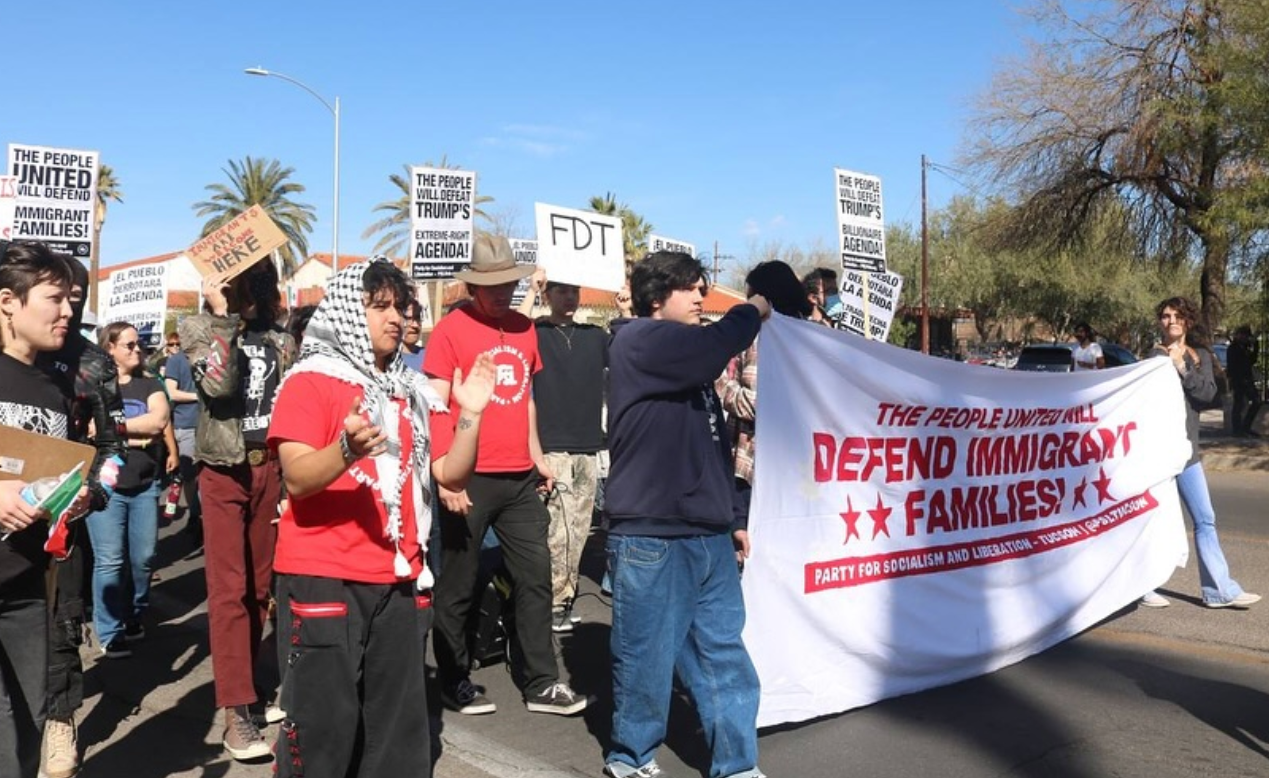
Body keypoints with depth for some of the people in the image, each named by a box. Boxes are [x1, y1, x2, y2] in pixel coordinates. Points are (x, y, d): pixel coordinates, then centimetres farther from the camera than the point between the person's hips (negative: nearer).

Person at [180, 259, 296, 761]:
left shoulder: (279, 339, 9)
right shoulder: (199, 329, 1)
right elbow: (219, 383, -19)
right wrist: (222, 316, -17)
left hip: (270, 469, 3)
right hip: (225, 471, -3)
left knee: (261, 583, 9)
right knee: (229, 589, -6)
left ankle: (245, 680, 24)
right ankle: (235, 711, -6)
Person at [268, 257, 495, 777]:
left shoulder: (412, 391, 12)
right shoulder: (311, 382, -6)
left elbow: (451, 475, 7)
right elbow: (297, 479, -16)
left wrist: (470, 414, -6)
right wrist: (346, 450, -35)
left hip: (398, 580, 6)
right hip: (323, 578, -6)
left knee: (399, 723, 13)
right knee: (324, 724, -2)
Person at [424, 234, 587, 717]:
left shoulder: (524, 328, 11)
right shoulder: (451, 330, -6)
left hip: (519, 478, 6)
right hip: (470, 480, -6)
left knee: (536, 578, 7)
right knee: (458, 586, 6)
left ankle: (541, 683, 18)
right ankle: (454, 683, 21)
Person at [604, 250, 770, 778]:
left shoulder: (689, 359, 20)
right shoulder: (636, 342, -7)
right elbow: (715, 345, -24)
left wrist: (733, 519, 21)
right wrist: (753, 311, -4)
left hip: (708, 536, 8)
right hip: (649, 536, -8)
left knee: (723, 652, 10)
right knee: (647, 655, 4)